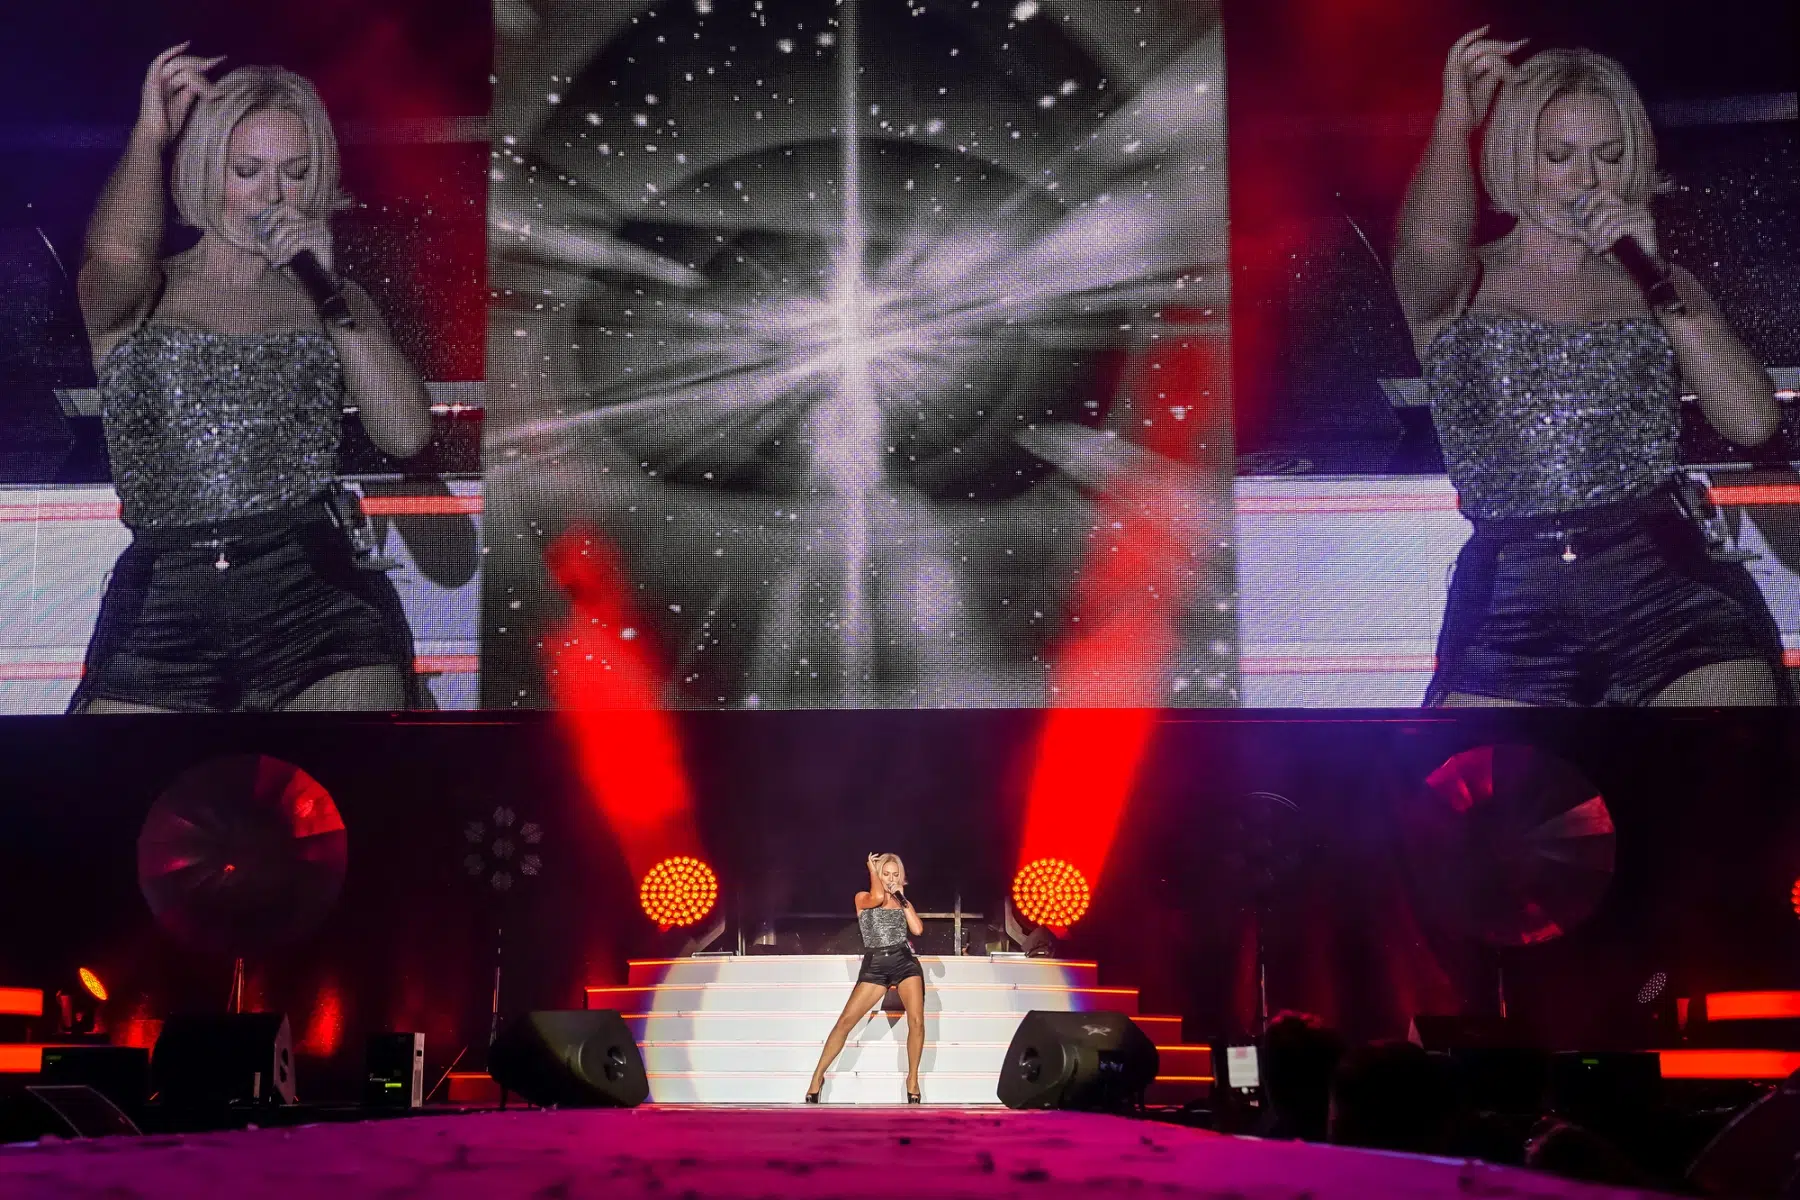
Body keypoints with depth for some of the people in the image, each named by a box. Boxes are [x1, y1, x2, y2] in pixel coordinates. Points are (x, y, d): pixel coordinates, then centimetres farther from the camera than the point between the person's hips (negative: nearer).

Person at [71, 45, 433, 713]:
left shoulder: (333, 301, 17)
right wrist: (152, 131, -2)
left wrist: (326, 283, -2)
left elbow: (407, 435, 1)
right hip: (161, 604, 0)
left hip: (315, 590, 1)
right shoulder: (142, 295, 11)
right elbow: (114, 257, -16)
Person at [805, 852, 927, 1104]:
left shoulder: (902, 902, 16)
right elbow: (878, 897, -18)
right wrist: (872, 869, -2)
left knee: (916, 1021, -15)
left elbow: (917, 929, -1)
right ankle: (818, 1076, 2)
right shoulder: (863, 898, 8)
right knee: (845, 1021, -9)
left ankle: (912, 1079, 2)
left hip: (905, 962, 2)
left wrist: (902, 897, 3)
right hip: (875, 966, -2)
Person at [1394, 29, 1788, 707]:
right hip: (1511, 596, -1)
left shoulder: (1659, 287, 19)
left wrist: (1657, 277, 0)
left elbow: (1753, 423, 5)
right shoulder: (1461, 287, 12)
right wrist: (1457, 120, -23)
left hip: (1664, 578, 2)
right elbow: (1427, 248, -14)